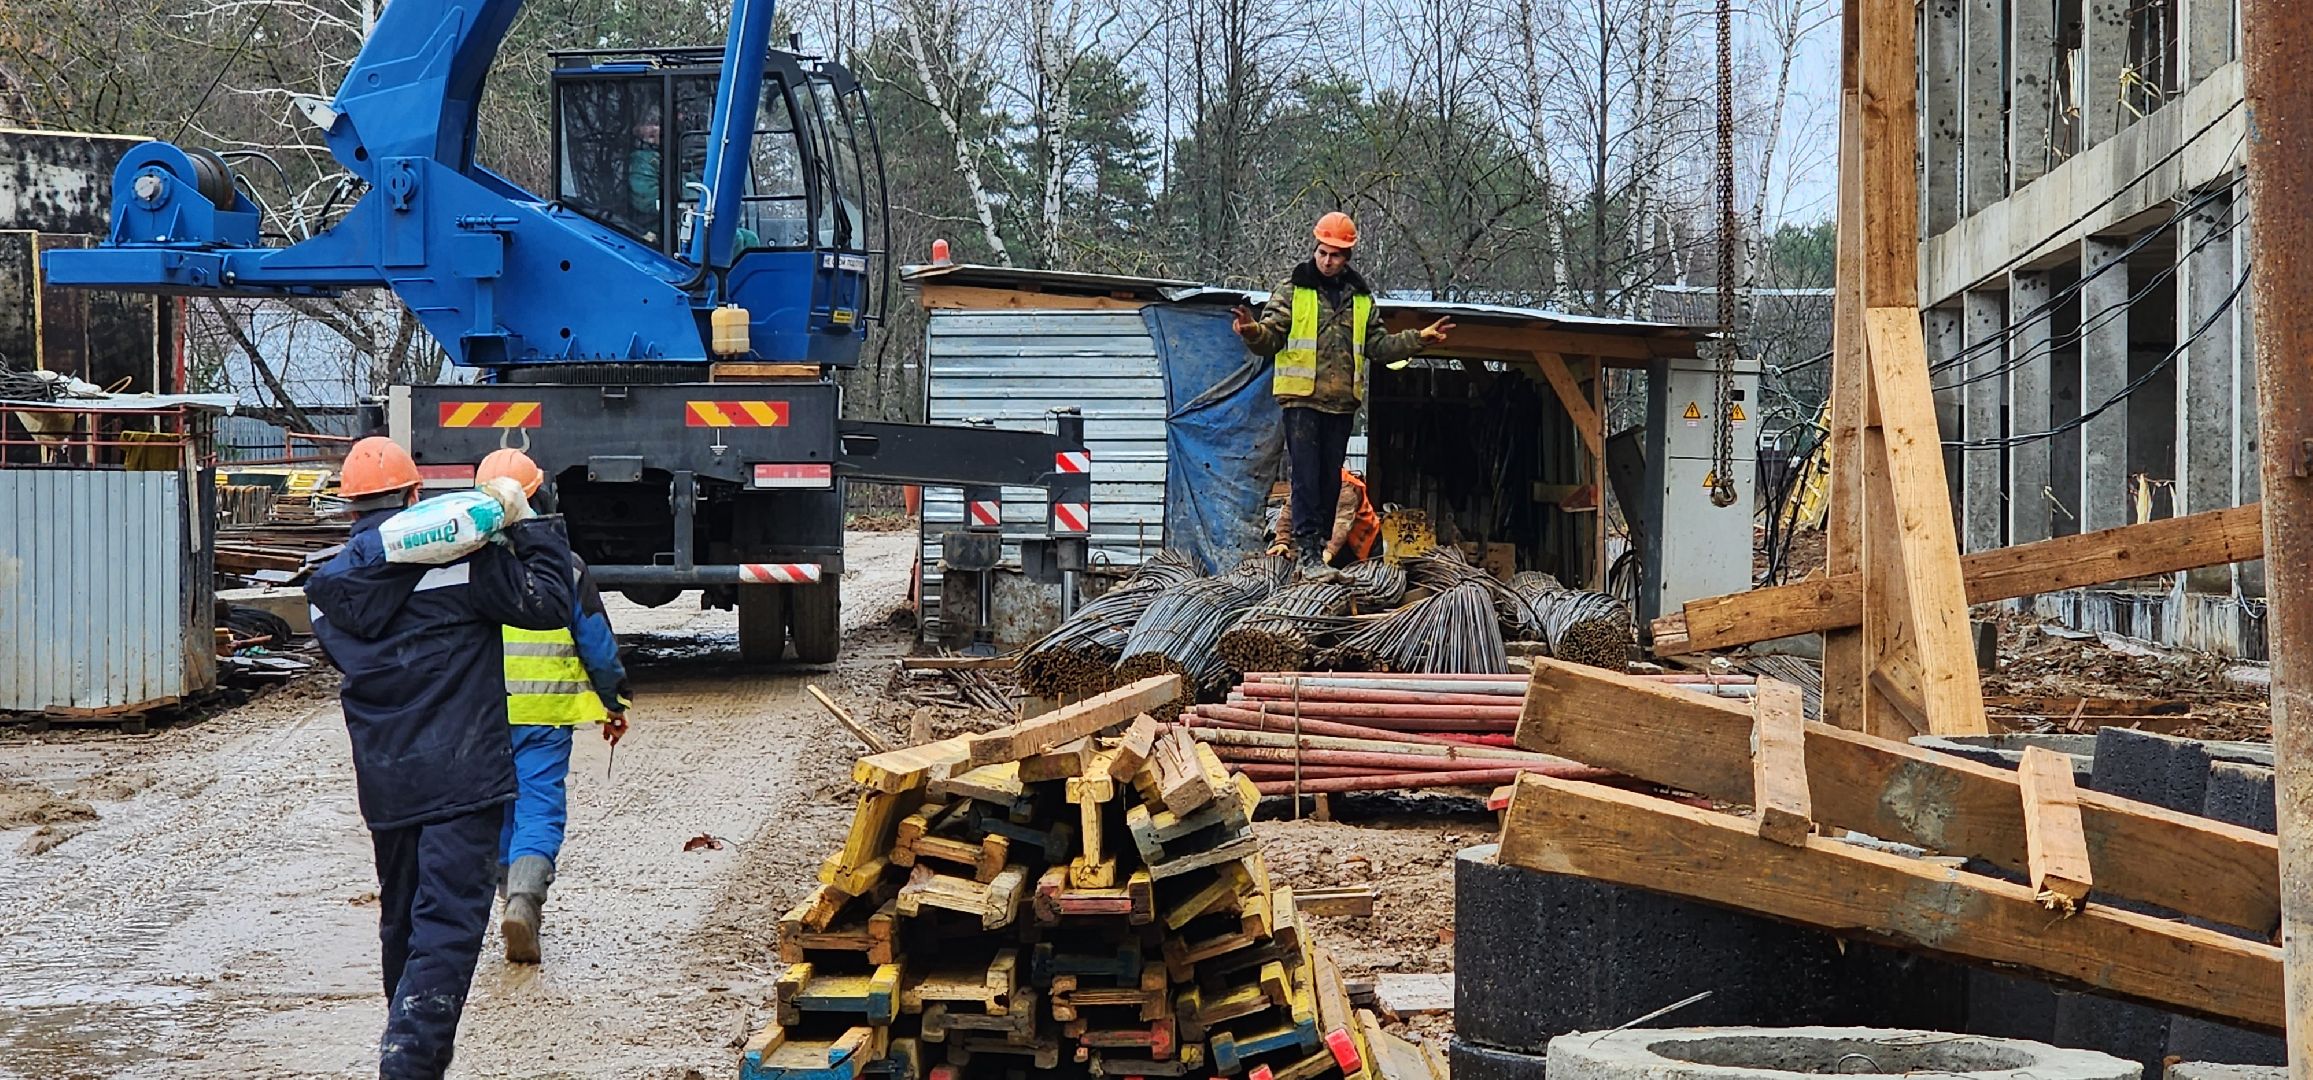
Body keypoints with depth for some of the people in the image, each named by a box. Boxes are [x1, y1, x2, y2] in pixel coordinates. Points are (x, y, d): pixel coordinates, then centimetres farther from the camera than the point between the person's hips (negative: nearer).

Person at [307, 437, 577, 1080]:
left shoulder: (329, 586, 7)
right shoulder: (458, 559, -9)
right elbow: (545, 604, -7)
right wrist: (541, 539, 9)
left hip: (382, 781, 6)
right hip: (459, 775, -6)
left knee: (401, 918, 20)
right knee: (448, 921, -7)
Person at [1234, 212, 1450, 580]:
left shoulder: (1361, 298, 14)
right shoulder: (1293, 291, 1)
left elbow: (1378, 345, 19)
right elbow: (1271, 337, -5)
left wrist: (1418, 339, 8)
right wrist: (1254, 332, -27)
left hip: (1341, 401, 5)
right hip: (1302, 399, -5)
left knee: (1330, 479, 8)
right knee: (1306, 477, -10)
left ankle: (1317, 546, 16)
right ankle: (1308, 553, -13)